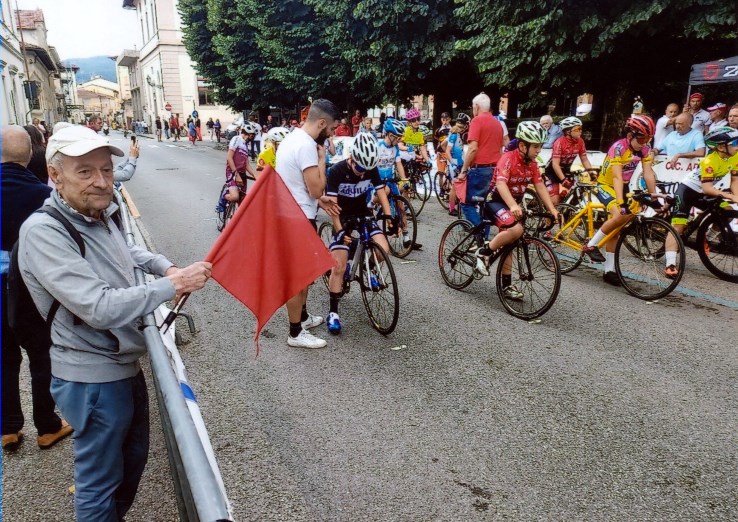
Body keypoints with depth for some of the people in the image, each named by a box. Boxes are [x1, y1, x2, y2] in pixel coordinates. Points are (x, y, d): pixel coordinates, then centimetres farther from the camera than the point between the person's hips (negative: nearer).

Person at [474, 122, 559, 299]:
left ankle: (507, 285, 20)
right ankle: (484, 253, -12)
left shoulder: (532, 163, 2)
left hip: (514, 204, 8)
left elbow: (540, 186, -2)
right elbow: (501, 184, -36)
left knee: (507, 242, 12)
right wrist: (513, 206, -51)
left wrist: (552, 209, -13)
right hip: (495, 201, -8)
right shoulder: (508, 159, -22)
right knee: (516, 229, -32)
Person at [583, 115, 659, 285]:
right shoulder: (619, 147, -25)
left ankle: (609, 271, 12)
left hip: (623, 187, 6)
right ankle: (591, 245, -13)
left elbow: (648, 173, -12)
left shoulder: (644, 149, -7)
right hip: (606, 185, -6)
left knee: (614, 230, 7)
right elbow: (617, 177, -33)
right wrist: (621, 202, -43)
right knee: (620, 216, -32)